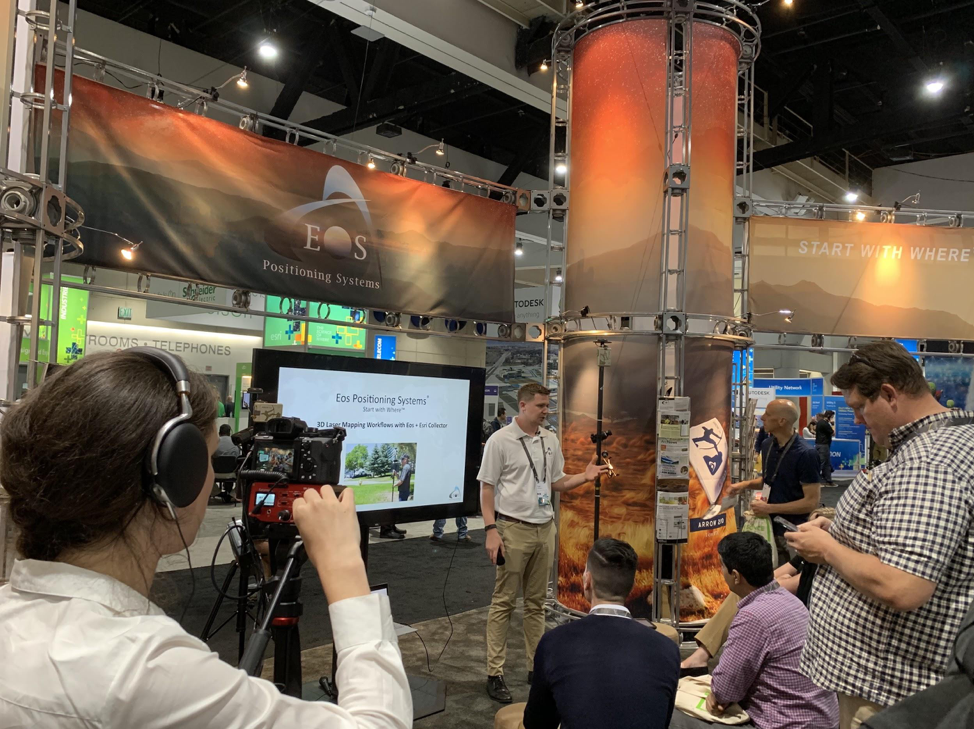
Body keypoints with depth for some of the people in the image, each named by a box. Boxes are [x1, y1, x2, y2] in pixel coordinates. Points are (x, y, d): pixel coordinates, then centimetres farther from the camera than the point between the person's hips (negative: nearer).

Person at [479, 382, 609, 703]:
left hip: (545, 528, 5)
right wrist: (491, 530, -14)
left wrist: (585, 477, -2)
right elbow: (487, 487, -7)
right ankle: (495, 674, 9)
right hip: (514, 528, -5)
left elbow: (557, 482, 15)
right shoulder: (500, 440, -8)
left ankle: (537, 667, 23)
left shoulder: (550, 440, 9)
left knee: (536, 602, 13)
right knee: (503, 602, 1)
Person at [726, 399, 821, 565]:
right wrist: (746, 484, 1)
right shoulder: (768, 445, 3)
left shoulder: (805, 454, -20)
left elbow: (811, 501, -19)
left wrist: (770, 508, -20)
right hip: (768, 526, 7)